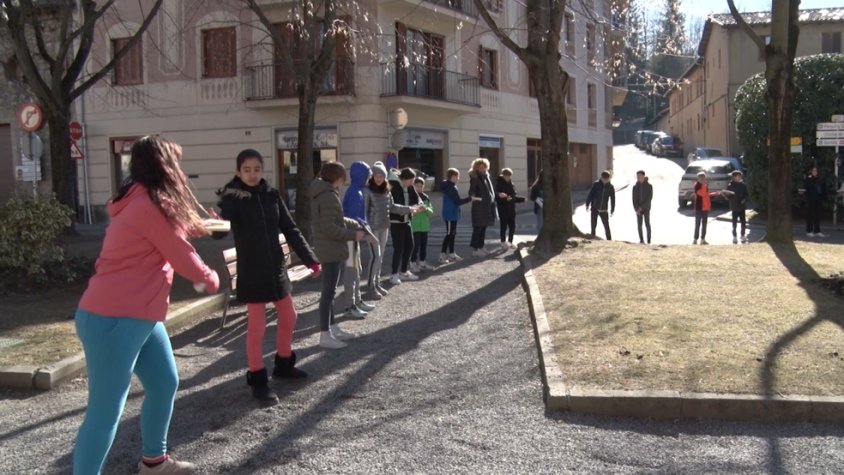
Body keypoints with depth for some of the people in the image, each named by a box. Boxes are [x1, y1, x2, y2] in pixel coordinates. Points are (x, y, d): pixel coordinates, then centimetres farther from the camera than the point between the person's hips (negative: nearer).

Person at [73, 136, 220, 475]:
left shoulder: (142, 202, 13)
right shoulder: (150, 205, -17)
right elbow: (183, 258, -9)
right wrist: (210, 279, 8)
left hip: (139, 316, 11)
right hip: (113, 320, -11)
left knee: (165, 383, 20)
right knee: (105, 412, -6)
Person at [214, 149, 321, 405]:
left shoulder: (271, 194, 3)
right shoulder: (233, 197, -11)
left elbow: (290, 229, 7)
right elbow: (219, 230, -25)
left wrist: (310, 258, 1)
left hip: (276, 267, 6)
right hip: (251, 272, -5)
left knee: (289, 317, 15)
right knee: (256, 326, -1)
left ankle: (284, 364, 35)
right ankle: (257, 380, 12)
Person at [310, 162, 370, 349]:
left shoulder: (321, 193, 12)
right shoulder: (329, 196, -21)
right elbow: (329, 227, -25)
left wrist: (356, 225, 15)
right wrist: (353, 235, -17)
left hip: (327, 249, 11)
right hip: (331, 250, -11)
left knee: (329, 290, 17)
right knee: (329, 291, -5)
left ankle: (332, 328, 27)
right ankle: (325, 335, 0)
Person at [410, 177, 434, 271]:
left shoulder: (426, 197, 12)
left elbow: (431, 212, 9)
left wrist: (426, 209, -12)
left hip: (425, 226, 6)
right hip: (414, 226, -6)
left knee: (424, 245, 11)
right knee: (415, 245, -7)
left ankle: (422, 263, 21)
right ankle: (413, 264, 1)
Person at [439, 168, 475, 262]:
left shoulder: (449, 186, 13)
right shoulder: (451, 187, -18)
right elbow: (458, 201, -21)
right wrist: (470, 198, -18)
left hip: (452, 214, 10)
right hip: (450, 215, -10)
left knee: (452, 234, 12)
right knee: (449, 234, -6)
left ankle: (451, 254, 17)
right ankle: (442, 254, -2)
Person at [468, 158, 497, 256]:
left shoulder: (486, 176, 14)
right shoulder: (475, 178, -9)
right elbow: (471, 190, -19)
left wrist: (492, 201, 25)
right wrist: (472, 196, -40)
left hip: (487, 206, 8)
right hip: (478, 206, -8)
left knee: (483, 228, 12)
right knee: (478, 228, -6)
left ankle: (480, 247, 21)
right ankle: (475, 249, -3)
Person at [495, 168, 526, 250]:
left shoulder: (511, 184, 11)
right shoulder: (499, 184, -9)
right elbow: (497, 197, -17)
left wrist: (522, 199, 13)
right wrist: (505, 198, -30)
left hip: (511, 209, 7)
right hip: (503, 210, -7)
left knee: (512, 226, 10)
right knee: (504, 226, -2)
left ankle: (510, 242, 22)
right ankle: (503, 243, 7)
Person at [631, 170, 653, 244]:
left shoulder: (649, 186, -3)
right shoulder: (635, 187, 5)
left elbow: (650, 198, -8)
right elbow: (634, 199, 3)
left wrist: (642, 207, -14)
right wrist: (636, 209, -10)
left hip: (646, 208, -3)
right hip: (638, 209, 3)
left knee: (647, 225, -4)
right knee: (639, 225, 2)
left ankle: (649, 241, 0)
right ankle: (641, 240, 10)